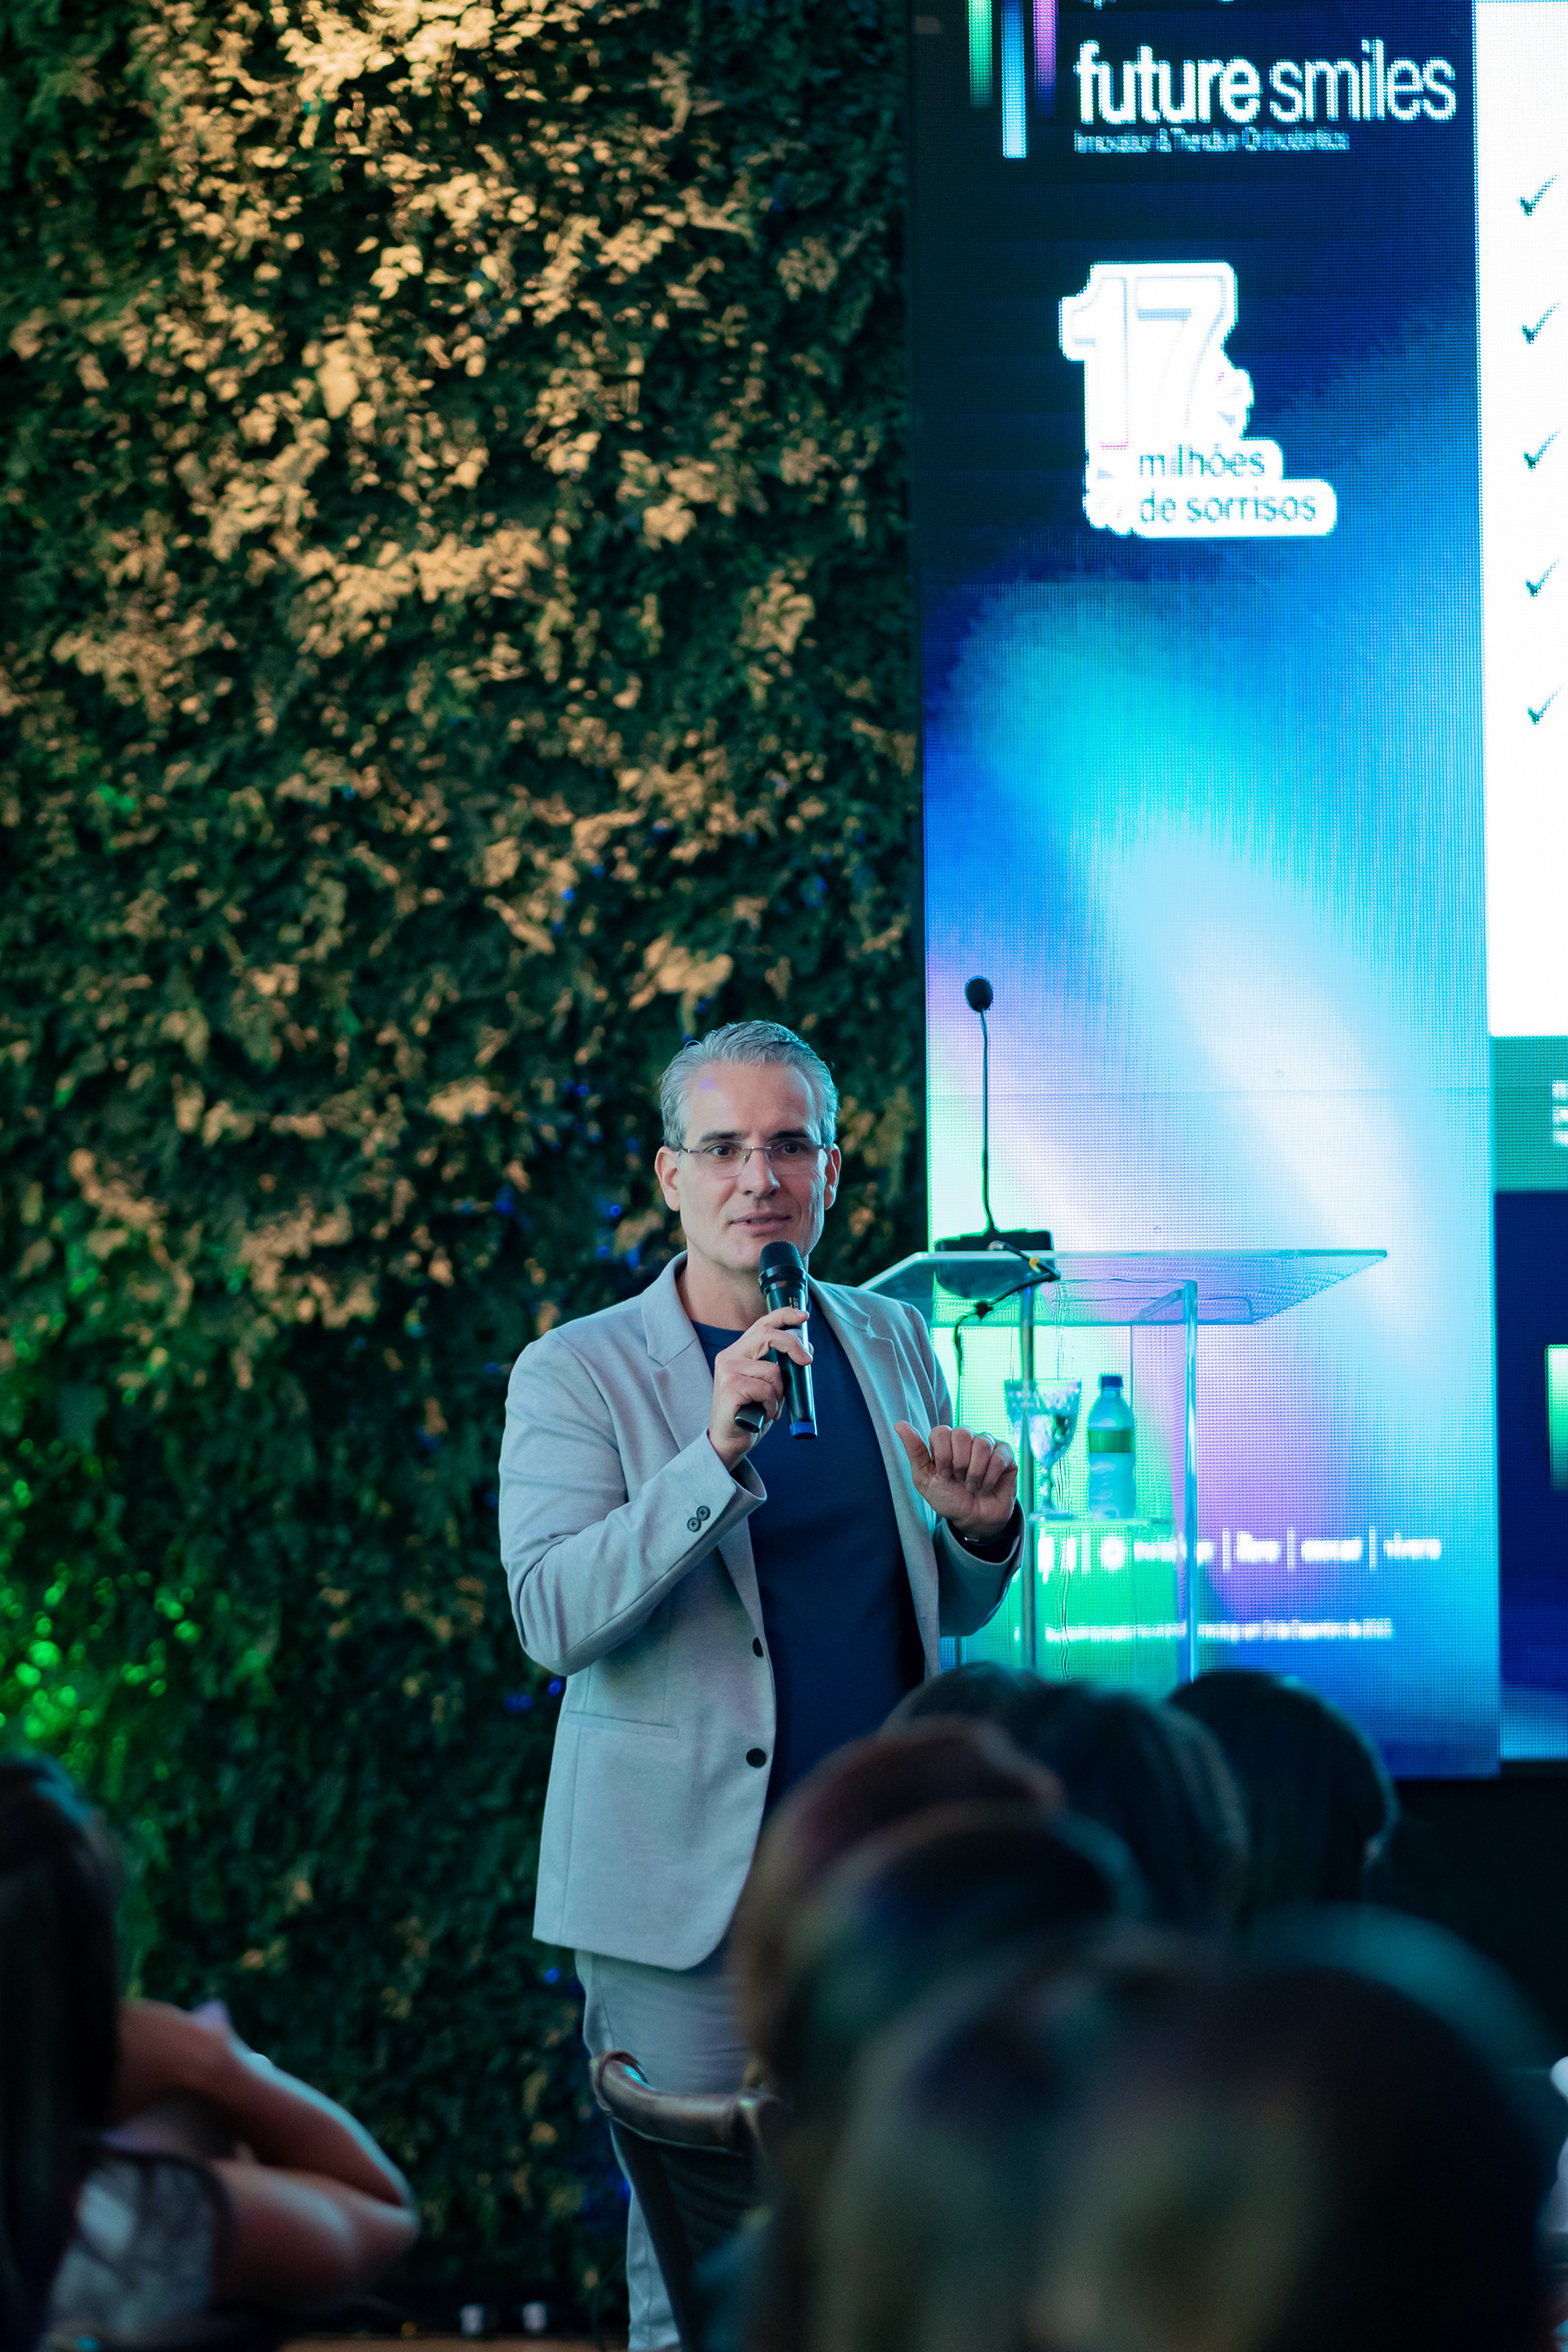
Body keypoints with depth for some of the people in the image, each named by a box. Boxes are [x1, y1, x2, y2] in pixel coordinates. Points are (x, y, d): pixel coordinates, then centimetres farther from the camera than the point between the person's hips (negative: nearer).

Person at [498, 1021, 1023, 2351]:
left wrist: (982, 1530, -4)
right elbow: (552, 1617, -16)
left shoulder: (891, 1342, 12)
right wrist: (718, 1454, -26)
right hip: (693, 1894, -4)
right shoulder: (578, 1375, -3)